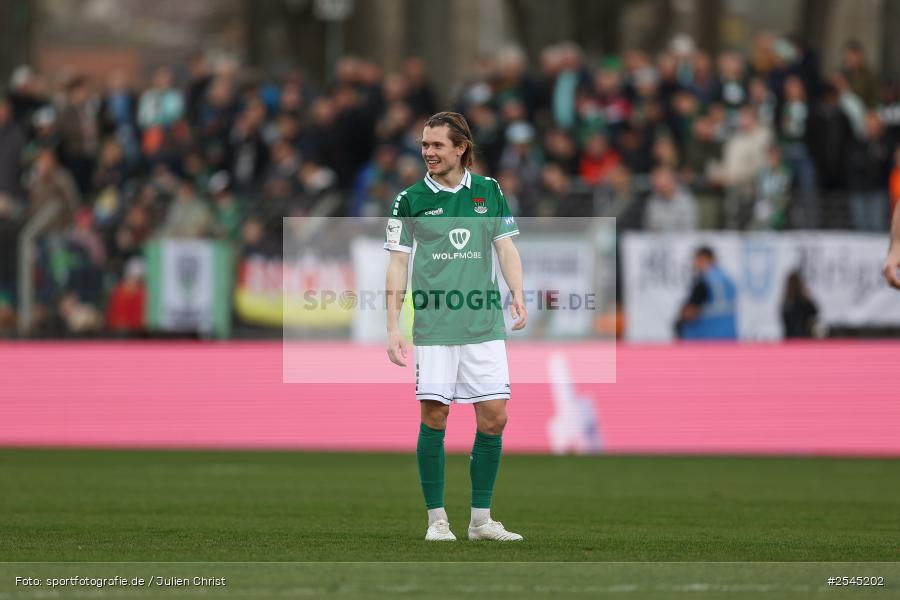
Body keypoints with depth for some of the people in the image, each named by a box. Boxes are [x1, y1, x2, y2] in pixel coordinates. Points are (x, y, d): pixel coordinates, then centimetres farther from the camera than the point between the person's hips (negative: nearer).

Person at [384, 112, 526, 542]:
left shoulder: (489, 191, 8)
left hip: (484, 326, 2)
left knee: (493, 417, -1)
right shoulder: (410, 199, 2)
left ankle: (481, 518, 9)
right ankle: (436, 518, 4)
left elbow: (506, 247, 11)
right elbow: (397, 264, 1)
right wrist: (393, 327, -6)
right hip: (433, 327, -2)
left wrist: (517, 293, -5)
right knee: (434, 415, -6)